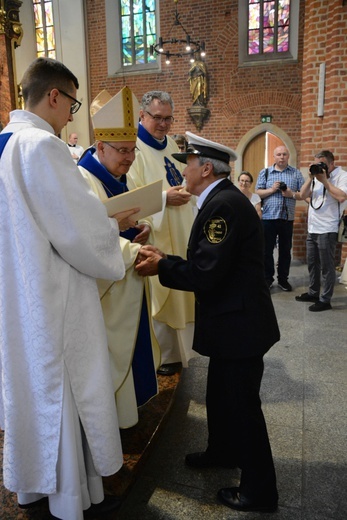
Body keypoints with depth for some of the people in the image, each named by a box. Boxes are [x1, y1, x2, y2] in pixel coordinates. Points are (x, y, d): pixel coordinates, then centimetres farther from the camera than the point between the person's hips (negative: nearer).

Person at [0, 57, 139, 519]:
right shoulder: (42, 145, -18)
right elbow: (79, 230, -20)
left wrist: (103, 222, 15)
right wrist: (115, 227, 0)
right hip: (52, 299, -9)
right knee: (64, 394, 7)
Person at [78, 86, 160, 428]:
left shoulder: (117, 178, 9)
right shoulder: (82, 180, -20)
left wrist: (142, 227, -3)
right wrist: (139, 253, -34)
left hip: (126, 283, 10)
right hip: (104, 287, -9)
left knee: (129, 344, 21)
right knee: (107, 350, 5)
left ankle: (128, 400, 41)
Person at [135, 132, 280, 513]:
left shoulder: (223, 205, -22)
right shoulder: (220, 200, 9)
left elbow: (206, 274, -26)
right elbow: (207, 264, 9)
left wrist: (161, 266, -14)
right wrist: (164, 260, 2)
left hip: (239, 324, -10)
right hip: (231, 320, 10)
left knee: (242, 403, 6)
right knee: (220, 394, 25)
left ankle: (259, 490, 27)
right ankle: (222, 451, 49)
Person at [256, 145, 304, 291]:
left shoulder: (296, 173, 7)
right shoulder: (265, 172, 5)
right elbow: (257, 193, 0)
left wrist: (292, 194, -14)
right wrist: (272, 189, -15)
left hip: (287, 218, 1)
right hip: (268, 217, -1)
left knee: (285, 250, 8)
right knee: (267, 250, 4)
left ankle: (283, 279, 20)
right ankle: (267, 279, 16)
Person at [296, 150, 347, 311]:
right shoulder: (317, 176, 15)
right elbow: (303, 195, 10)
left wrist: (324, 180, -16)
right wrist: (310, 178, -3)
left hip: (327, 230, -8)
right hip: (312, 229, 8)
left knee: (326, 267, 0)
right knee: (312, 264, 17)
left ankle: (325, 300, 8)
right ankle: (313, 293, 31)